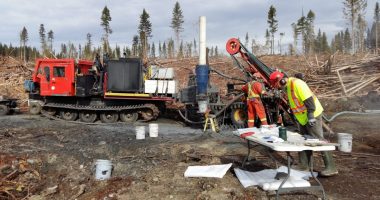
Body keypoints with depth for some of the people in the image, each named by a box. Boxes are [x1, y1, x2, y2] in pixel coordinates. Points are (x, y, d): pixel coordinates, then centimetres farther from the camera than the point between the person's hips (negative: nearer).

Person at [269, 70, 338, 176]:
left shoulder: (297, 84, -20)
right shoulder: (288, 86, 10)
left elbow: (309, 100, -25)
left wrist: (311, 116, -27)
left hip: (312, 116, -10)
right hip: (303, 119, 10)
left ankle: (331, 168, -1)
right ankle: (304, 165, 23)